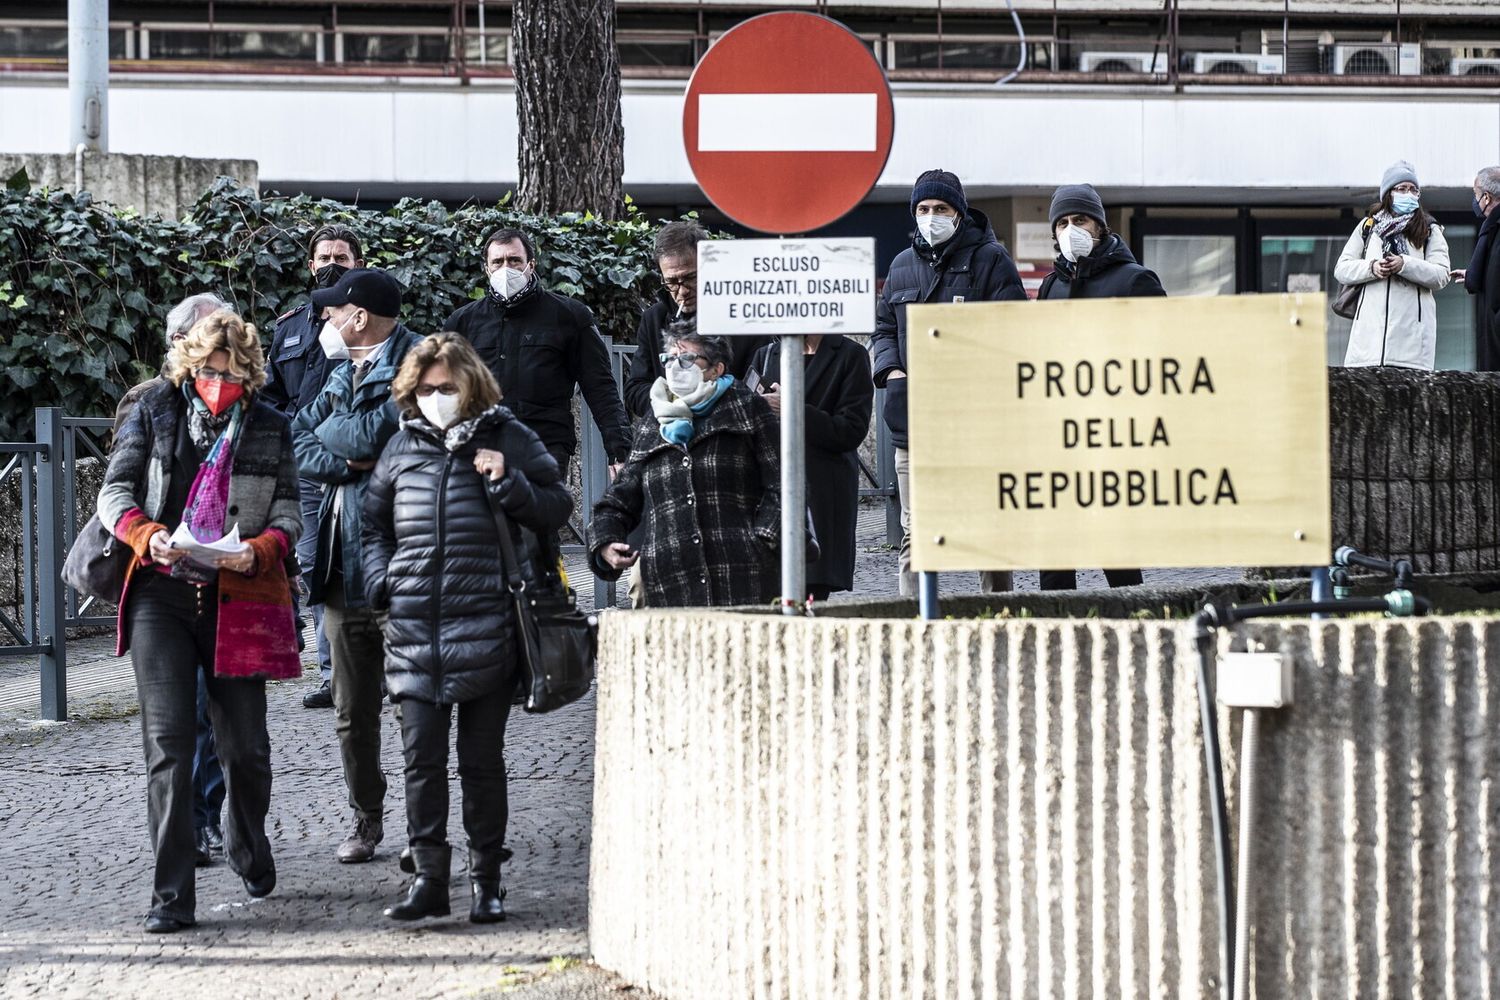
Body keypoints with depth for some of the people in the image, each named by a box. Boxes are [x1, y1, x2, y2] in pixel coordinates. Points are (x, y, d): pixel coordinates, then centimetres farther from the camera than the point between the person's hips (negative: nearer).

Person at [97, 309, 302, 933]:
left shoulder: (270, 429, 8)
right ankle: (172, 897, -9)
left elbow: (287, 513, 7)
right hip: (161, 593, -1)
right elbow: (115, 492, 5)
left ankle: (248, 850, 37)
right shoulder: (155, 412, 7)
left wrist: (257, 551, -15)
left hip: (238, 596, 1)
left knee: (244, 743, 6)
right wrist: (147, 535, -16)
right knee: (168, 740, -10)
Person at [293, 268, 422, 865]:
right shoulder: (346, 370, 17)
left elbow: (374, 437, -19)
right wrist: (347, 461, -7)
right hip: (344, 558, 8)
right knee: (353, 711, 11)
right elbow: (298, 445, 11)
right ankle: (366, 820, 22)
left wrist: (331, 428, 0)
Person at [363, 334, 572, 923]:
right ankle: (428, 876, 4)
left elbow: (558, 508, 3)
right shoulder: (403, 446, 12)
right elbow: (375, 522, 23)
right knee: (421, 755, -1)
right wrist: (379, 583, 8)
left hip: (486, 627, -2)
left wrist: (507, 482, -13)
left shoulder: (506, 437, 3)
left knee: (482, 759, 4)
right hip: (414, 629, 3)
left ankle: (486, 879, 13)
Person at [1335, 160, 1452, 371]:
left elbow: (1442, 276, 2)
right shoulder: (1368, 226, 19)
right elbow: (1341, 269, 13)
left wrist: (1405, 265, -14)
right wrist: (1371, 268, -7)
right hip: (1370, 328, 1)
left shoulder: (1430, 231, 15)